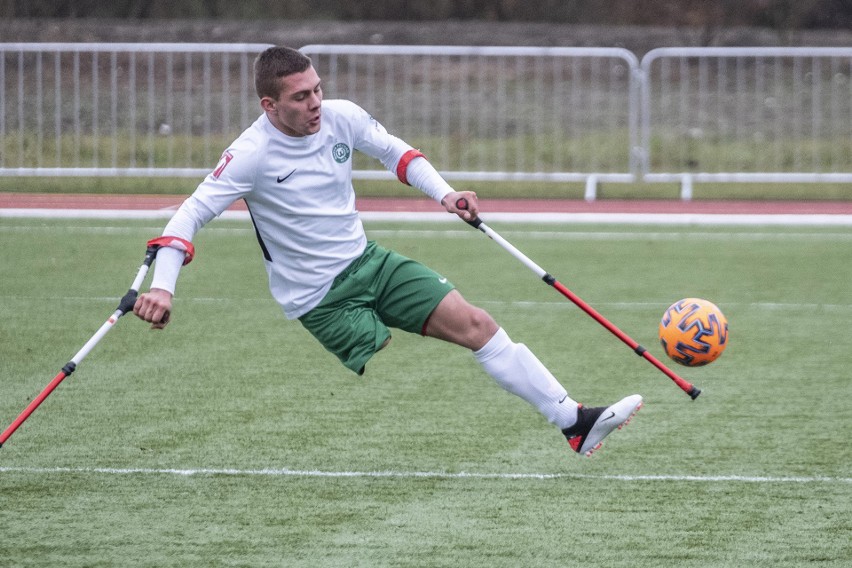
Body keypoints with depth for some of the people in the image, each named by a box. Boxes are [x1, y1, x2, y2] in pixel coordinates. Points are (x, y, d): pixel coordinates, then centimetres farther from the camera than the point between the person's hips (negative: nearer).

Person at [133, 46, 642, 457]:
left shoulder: (341, 117, -5)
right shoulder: (253, 154, -21)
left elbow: (395, 151, 13)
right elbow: (190, 216, -22)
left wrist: (443, 193, -2)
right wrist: (163, 286, -35)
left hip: (366, 259, 5)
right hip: (321, 300, -5)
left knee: (475, 324, -5)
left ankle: (576, 422, -4)